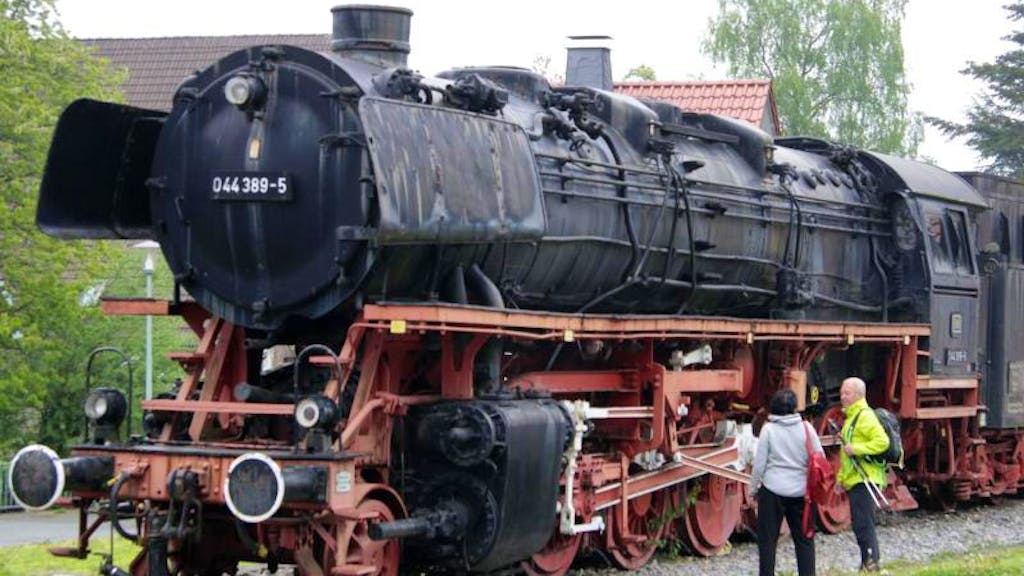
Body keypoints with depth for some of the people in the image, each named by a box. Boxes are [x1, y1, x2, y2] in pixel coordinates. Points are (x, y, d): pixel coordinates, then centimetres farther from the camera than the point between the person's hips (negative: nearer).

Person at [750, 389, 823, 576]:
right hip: (800, 490, 2)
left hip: (772, 490, -2)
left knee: (767, 539, 6)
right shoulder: (806, 428, -2)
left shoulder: (768, 429, -7)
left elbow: (759, 464, -5)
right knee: (804, 539, 10)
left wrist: (753, 488, 7)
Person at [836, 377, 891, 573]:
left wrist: (856, 448, -24)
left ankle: (871, 563, -12)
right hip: (854, 481, 10)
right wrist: (841, 477, 24)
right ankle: (868, 564, 18)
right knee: (861, 525, 13)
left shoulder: (865, 416, -11)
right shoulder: (850, 417, 21)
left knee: (863, 524, -12)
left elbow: (882, 442, -23)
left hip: (864, 480, -10)